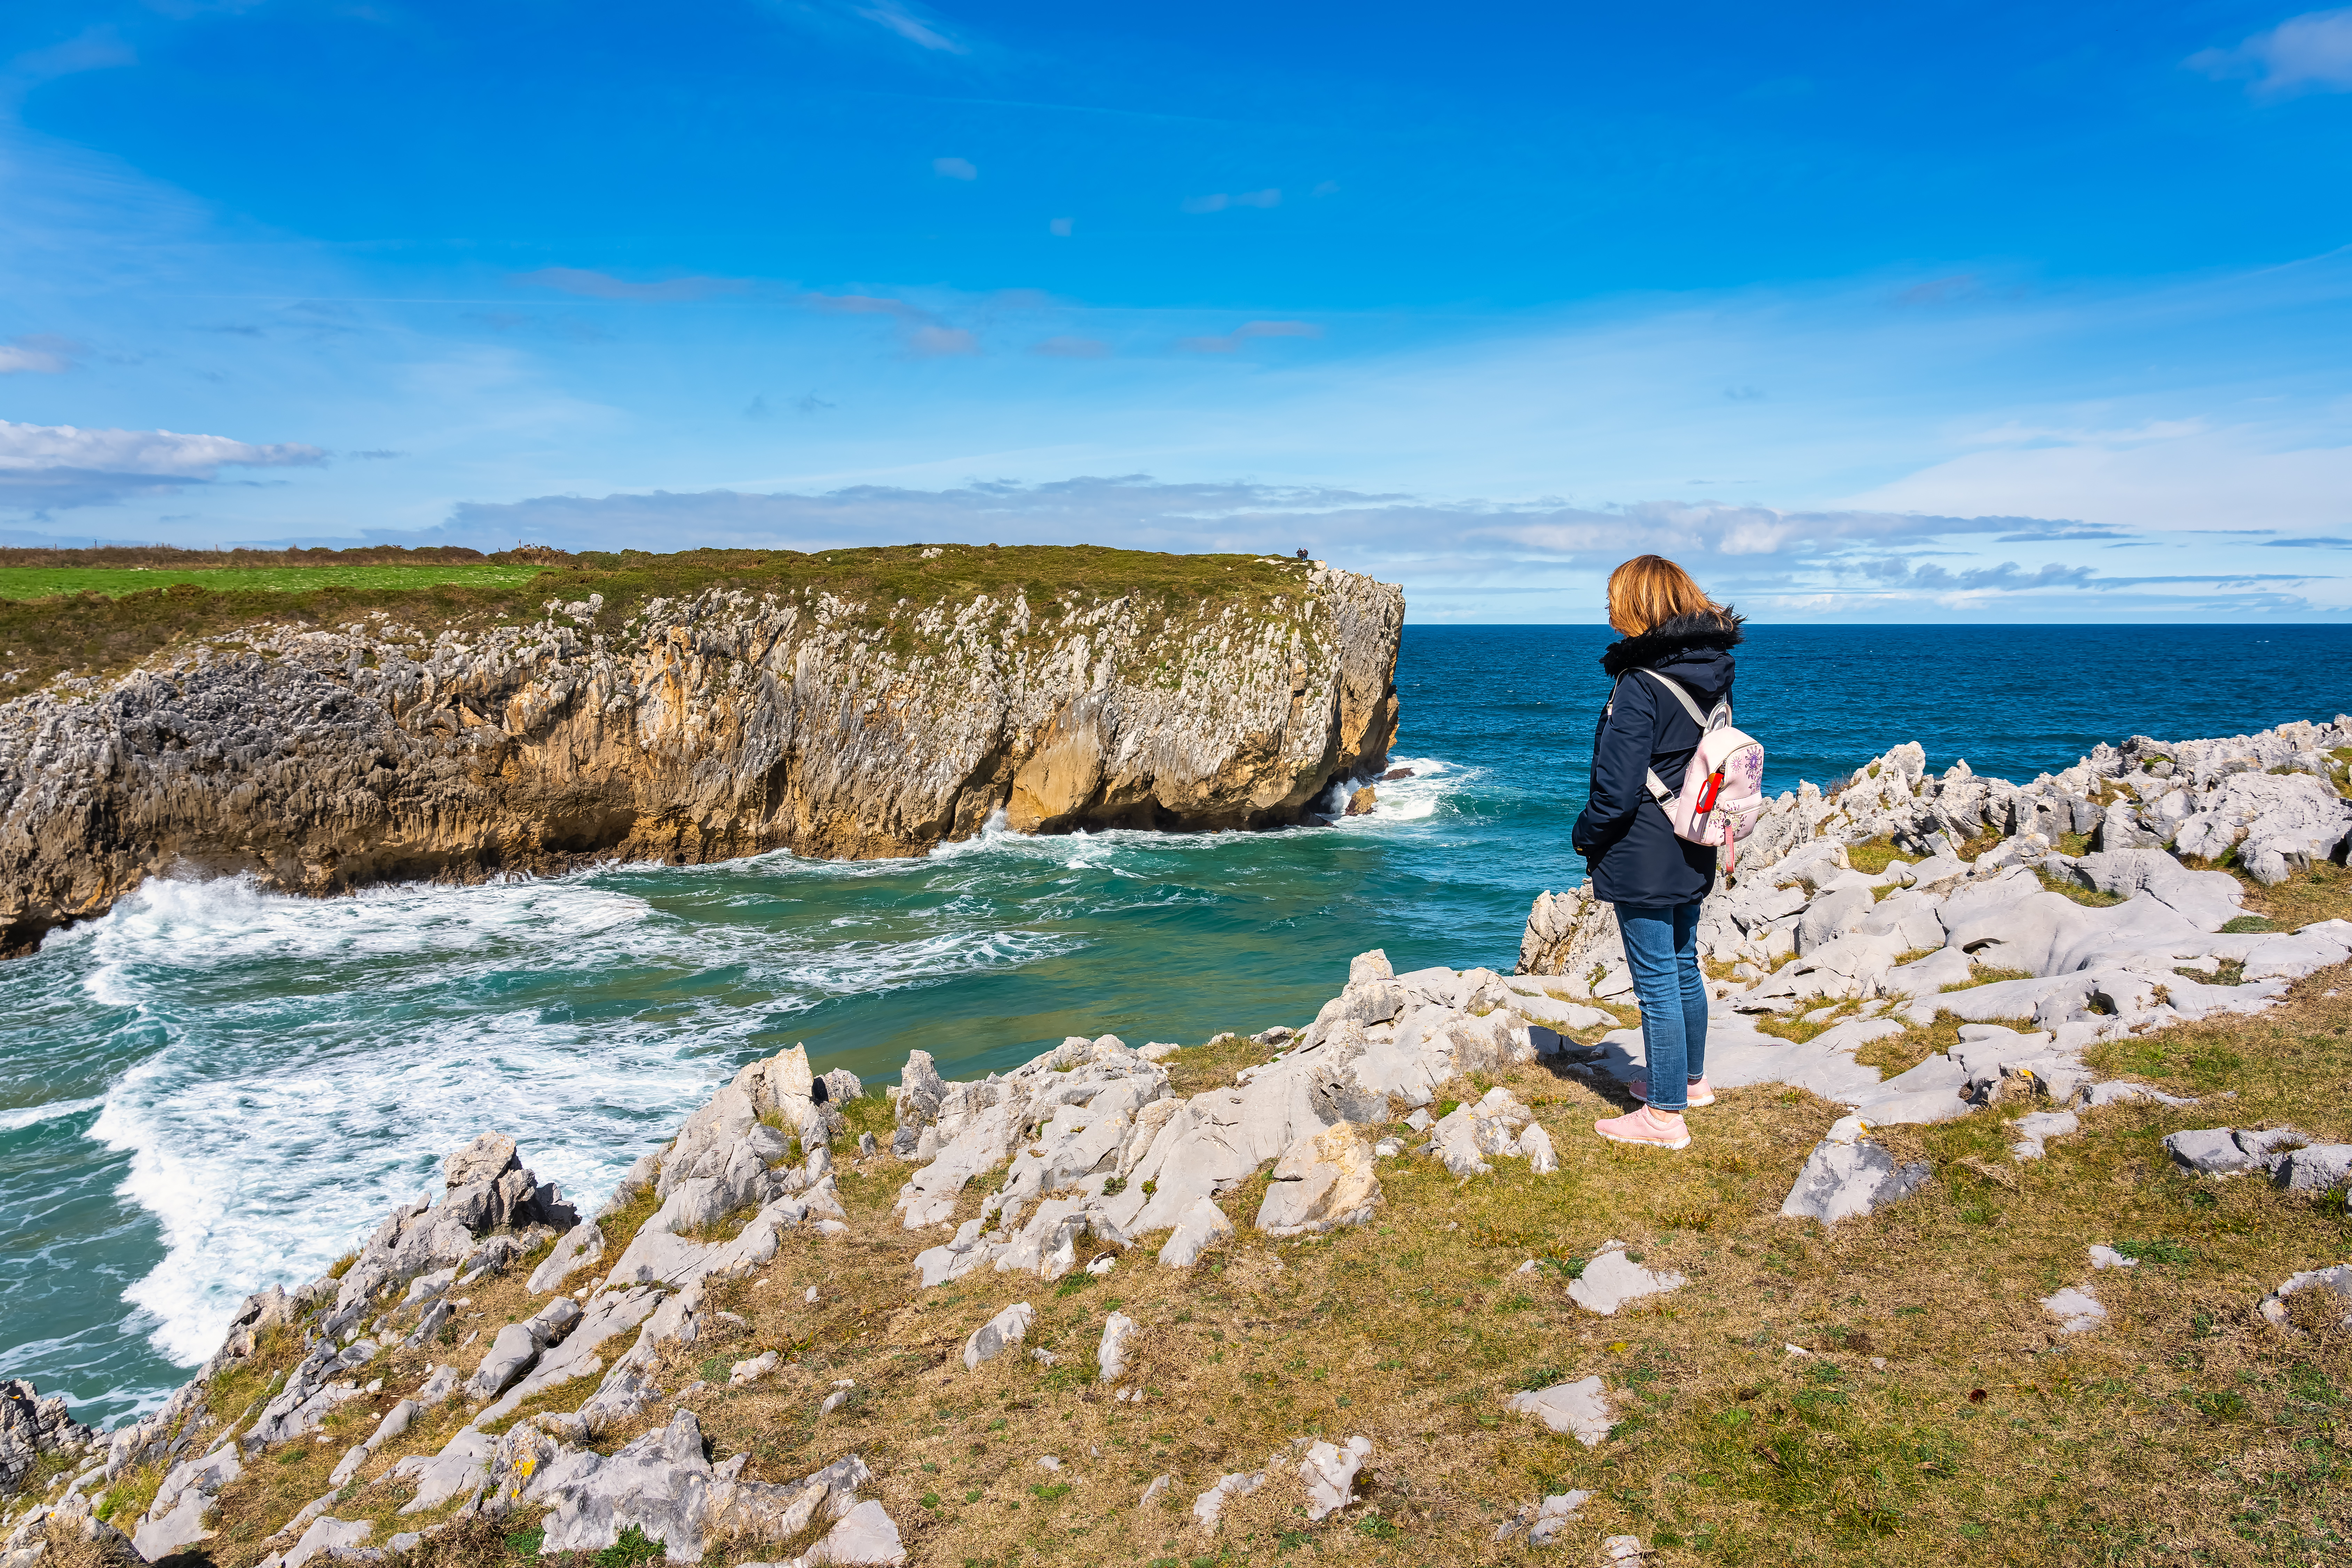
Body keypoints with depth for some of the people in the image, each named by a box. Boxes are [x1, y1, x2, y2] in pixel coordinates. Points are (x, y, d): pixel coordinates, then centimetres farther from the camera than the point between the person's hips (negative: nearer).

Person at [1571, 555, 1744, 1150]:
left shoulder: (1640, 684, -21)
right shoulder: (1714, 675, 5)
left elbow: (1617, 789, -21)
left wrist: (1586, 836, -5)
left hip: (1642, 859, -9)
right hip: (1693, 855, 9)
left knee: (1656, 983, -1)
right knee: (1684, 967, 22)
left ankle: (1666, 1114, 8)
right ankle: (1690, 1079, 38)